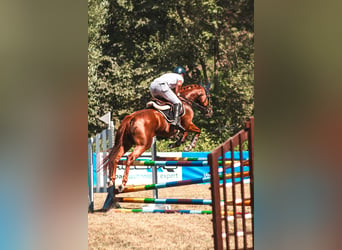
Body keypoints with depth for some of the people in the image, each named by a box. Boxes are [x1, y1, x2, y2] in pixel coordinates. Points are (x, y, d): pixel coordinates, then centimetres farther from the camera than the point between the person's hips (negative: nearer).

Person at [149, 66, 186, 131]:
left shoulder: (168, 75, 41)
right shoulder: (180, 77, 21)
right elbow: (179, 84, -1)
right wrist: (176, 94, 8)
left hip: (152, 85, 7)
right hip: (162, 86, -7)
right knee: (177, 103, -8)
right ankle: (176, 121, -27)